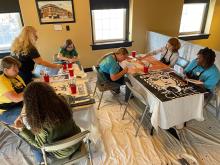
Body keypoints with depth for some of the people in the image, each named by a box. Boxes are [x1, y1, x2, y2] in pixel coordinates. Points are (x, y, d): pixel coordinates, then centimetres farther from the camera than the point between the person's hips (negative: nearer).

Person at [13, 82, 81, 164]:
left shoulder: (41, 122, -35)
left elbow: (39, 144, -14)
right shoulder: (61, 102, -24)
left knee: (34, 145, 21)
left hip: (62, 152, -4)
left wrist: (22, 128, -10)